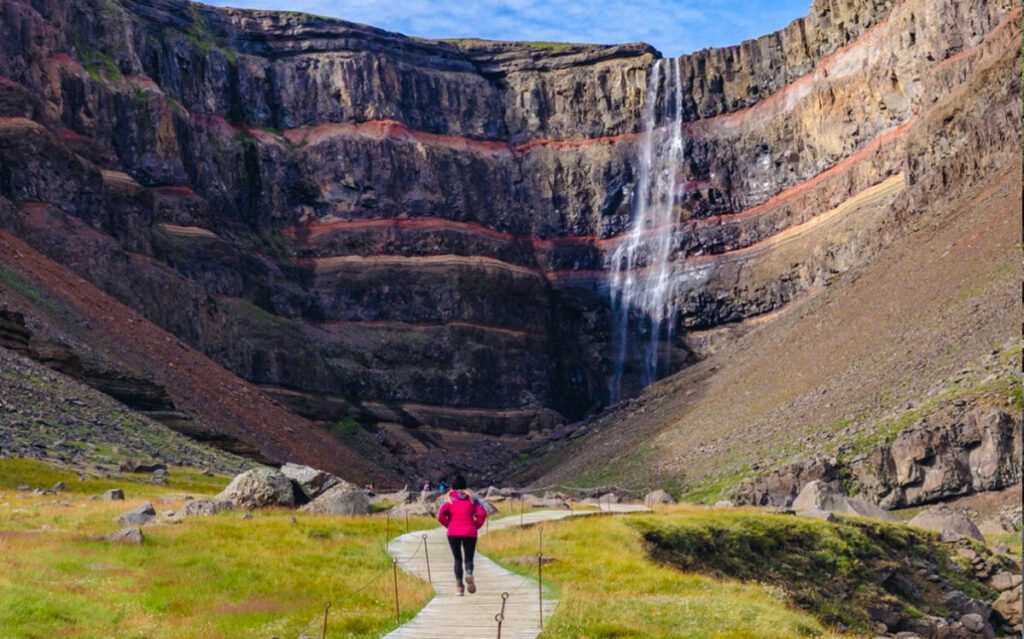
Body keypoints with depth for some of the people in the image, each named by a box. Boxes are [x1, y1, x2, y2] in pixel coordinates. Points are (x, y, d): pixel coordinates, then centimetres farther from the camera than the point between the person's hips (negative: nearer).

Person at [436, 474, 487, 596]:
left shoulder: (450, 500, 6)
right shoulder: (472, 499, 8)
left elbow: (440, 516, -8)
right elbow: (482, 514, -5)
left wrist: (449, 525, 5)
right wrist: (476, 526, 6)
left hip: (453, 533, 0)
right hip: (470, 532, 0)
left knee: (458, 559, 12)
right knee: (468, 559, 6)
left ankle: (459, 585, 0)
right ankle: (469, 574, -27)